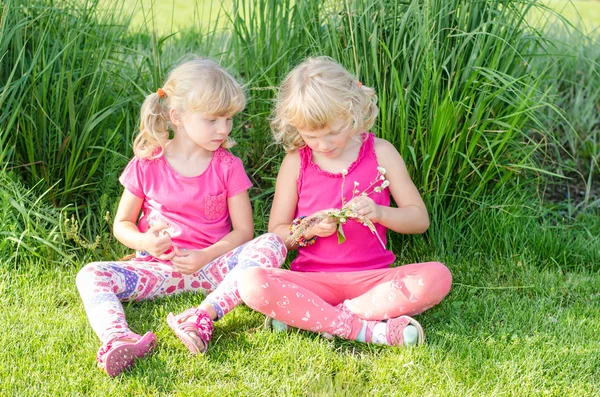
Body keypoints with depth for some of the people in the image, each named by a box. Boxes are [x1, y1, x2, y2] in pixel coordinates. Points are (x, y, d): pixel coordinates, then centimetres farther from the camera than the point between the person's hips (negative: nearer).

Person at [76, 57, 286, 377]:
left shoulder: (228, 167, 2)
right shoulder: (146, 165, 1)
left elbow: (243, 230, 0)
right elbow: (122, 224, 9)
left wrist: (206, 256, -18)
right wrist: (144, 241, -15)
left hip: (212, 265, 0)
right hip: (158, 265, 0)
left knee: (272, 245, -28)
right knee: (91, 275, -24)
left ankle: (203, 315, -43)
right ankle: (117, 339, -53)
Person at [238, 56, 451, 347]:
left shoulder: (380, 153, 2)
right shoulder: (296, 162, 3)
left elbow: (419, 218, 3)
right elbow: (275, 234, 5)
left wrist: (379, 212, -16)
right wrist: (308, 229, -16)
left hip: (370, 277, 1)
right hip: (312, 278, -1)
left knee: (437, 277, -29)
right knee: (252, 283, -30)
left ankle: (300, 315, -26)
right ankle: (365, 328, -32)